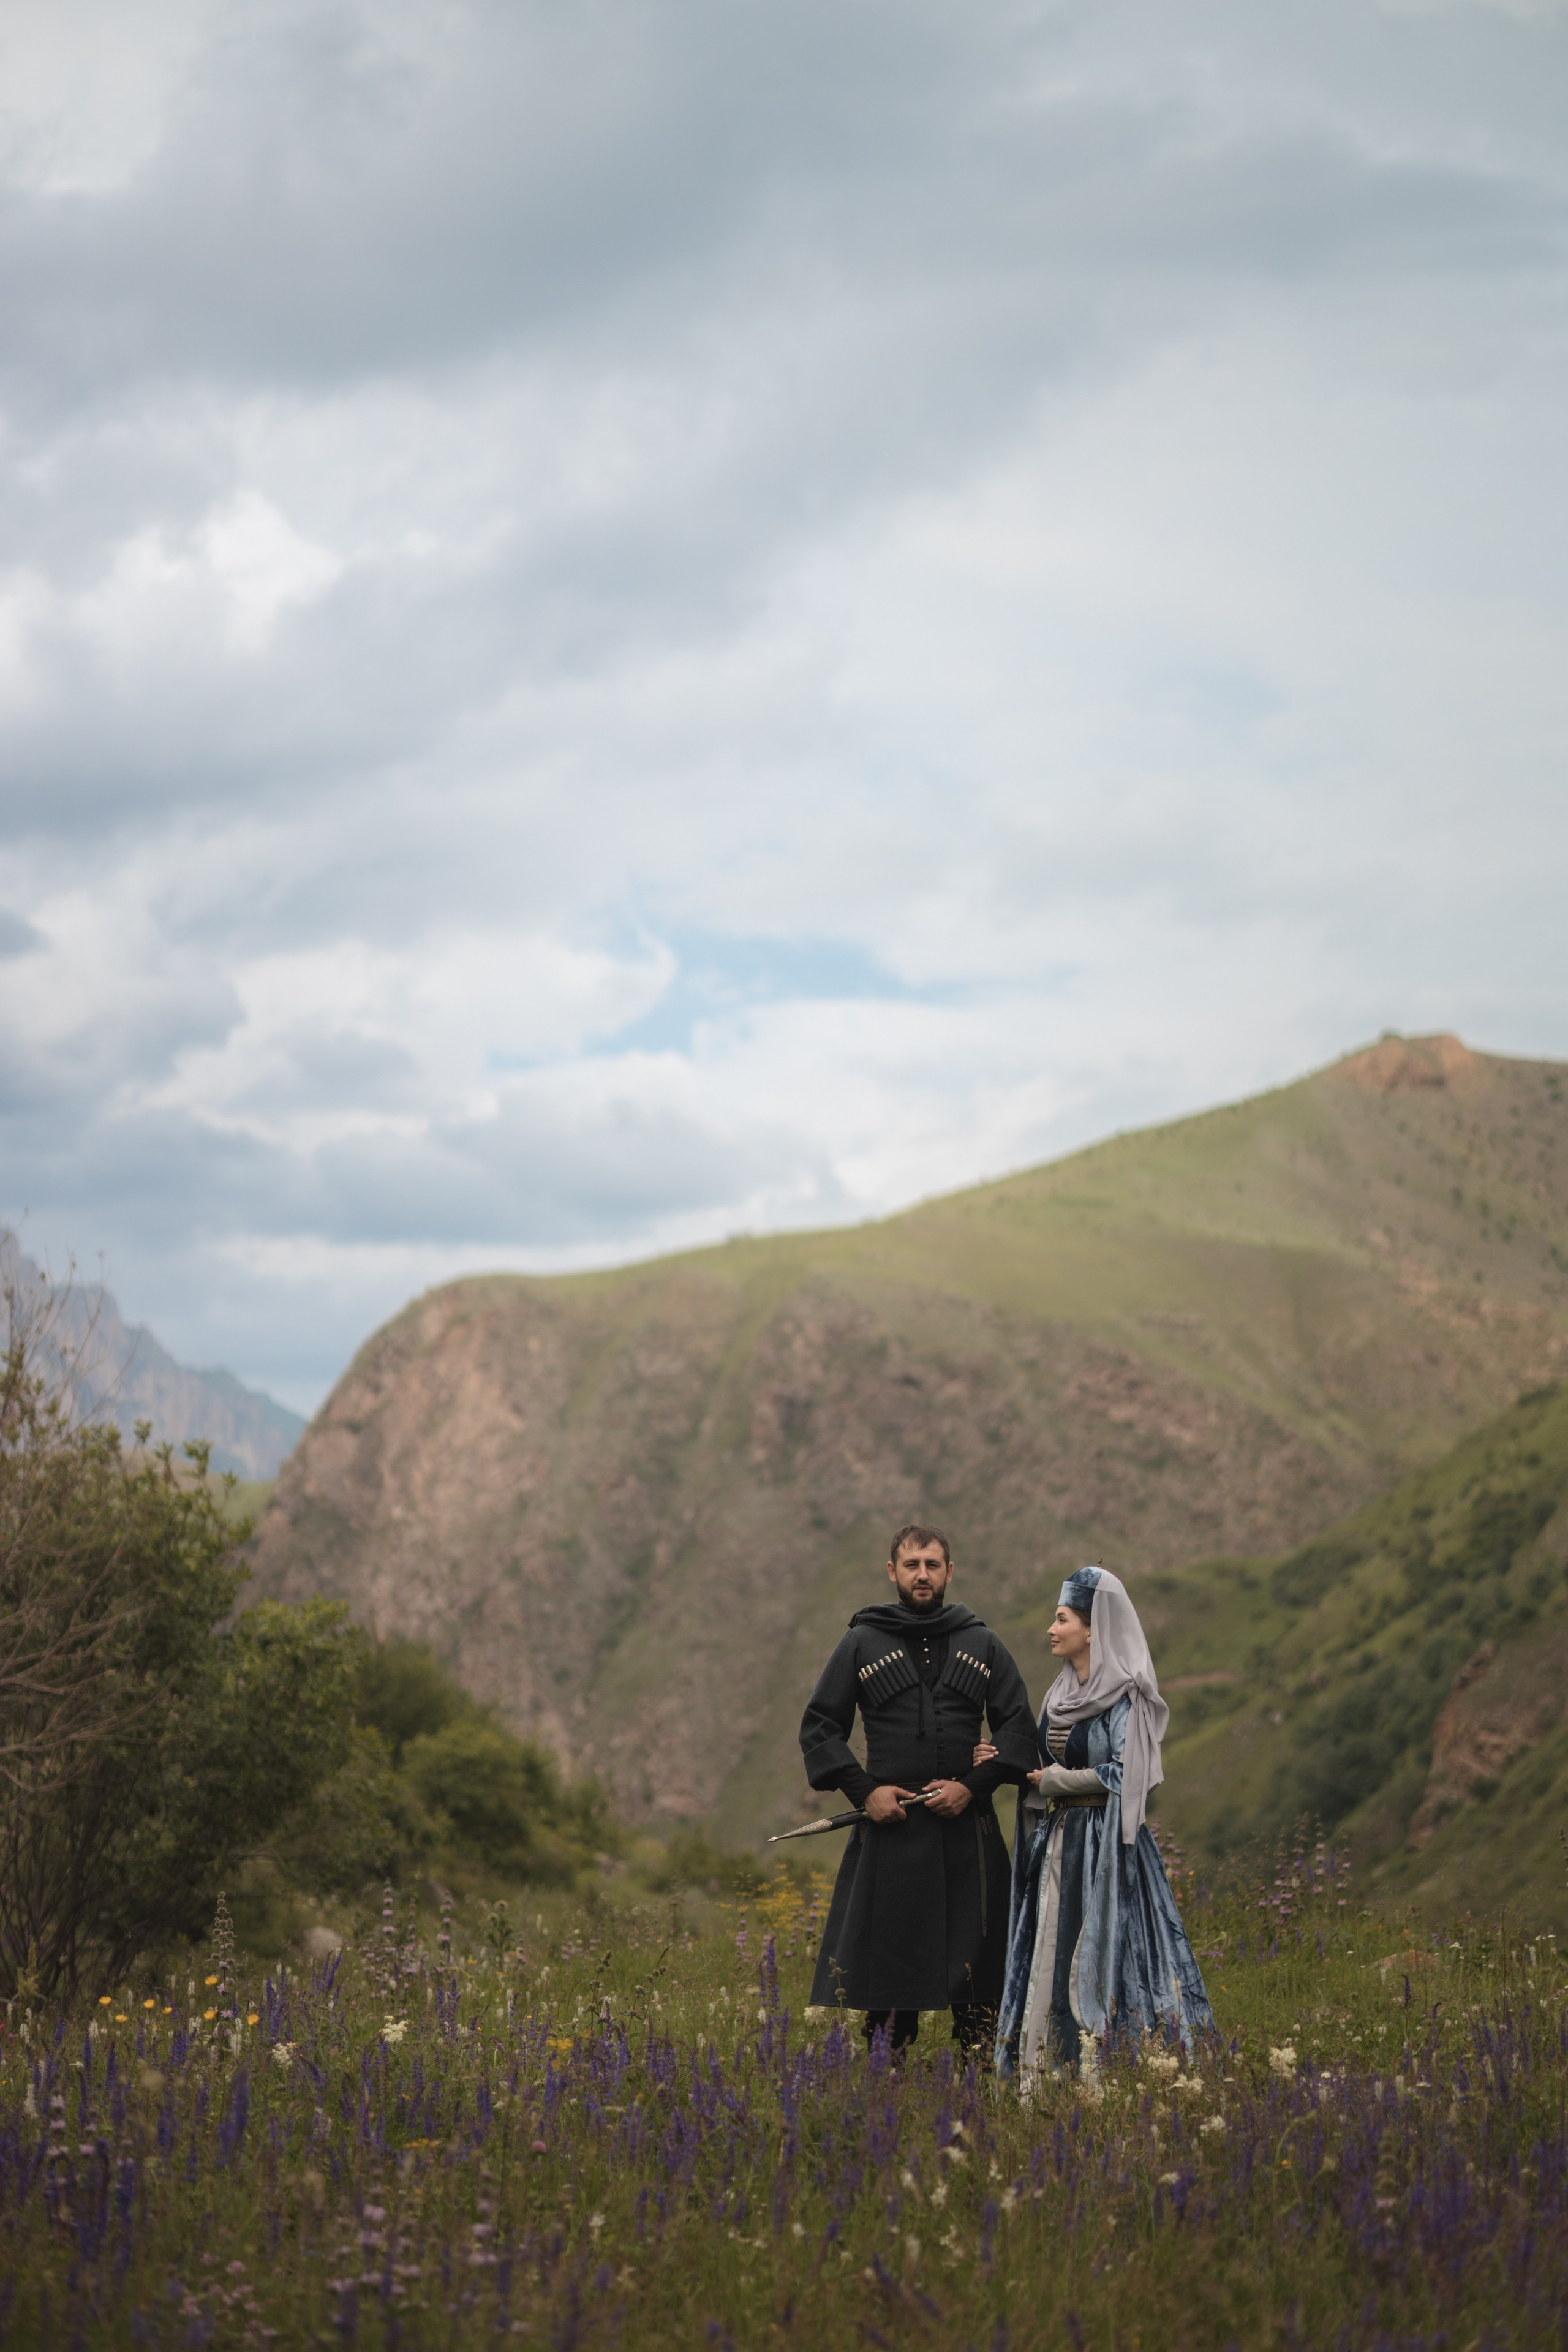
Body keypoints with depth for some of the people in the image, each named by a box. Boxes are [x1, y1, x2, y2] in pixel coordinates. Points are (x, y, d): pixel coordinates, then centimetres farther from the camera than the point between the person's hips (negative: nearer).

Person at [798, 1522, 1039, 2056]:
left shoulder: (982, 1644, 12)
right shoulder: (862, 1643, 8)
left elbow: (1020, 1727, 10)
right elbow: (819, 1728, 8)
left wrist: (973, 1786, -6)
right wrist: (864, 1791, -6)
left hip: (966, 1826, 1)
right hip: (891, 1823, -1)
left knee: (975, 1962, 0)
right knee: (888, 1957, -2)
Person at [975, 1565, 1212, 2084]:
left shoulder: (1124, 1697, -9)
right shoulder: (1060, 1695, 13)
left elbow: (1121, 1774, -16)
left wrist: (1051, 1780, -10)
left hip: (1106, 1846, -8)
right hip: (1057, 1845, 8)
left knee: (1100, 1954, -8)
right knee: (1053, 1957, 5)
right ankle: (1047, 2072, 7)